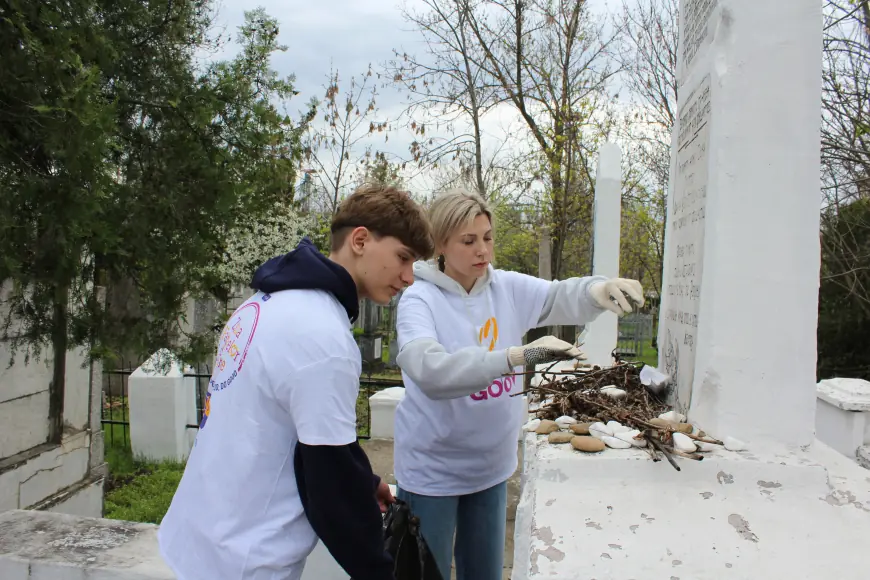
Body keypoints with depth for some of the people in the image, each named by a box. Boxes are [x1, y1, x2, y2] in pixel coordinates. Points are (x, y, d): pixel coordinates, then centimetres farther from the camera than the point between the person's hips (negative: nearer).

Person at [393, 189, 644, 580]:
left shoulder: (508, 288, -1)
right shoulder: (419, 299, -18)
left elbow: (559, 298, -12)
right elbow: (432, 370, -34)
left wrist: (598, 289, -34)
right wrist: (517, 355, -41)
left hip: (491, 465, 5)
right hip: (433, 470, -5)